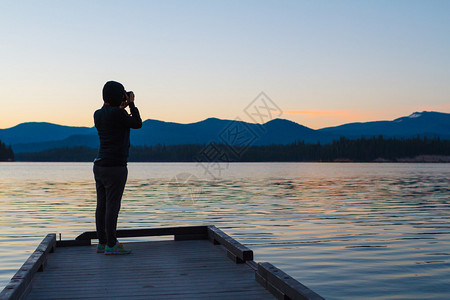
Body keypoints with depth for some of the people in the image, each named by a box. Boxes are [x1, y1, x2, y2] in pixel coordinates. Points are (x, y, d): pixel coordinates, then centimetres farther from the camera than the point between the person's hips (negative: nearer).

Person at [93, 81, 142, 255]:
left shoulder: (98, 114, 9)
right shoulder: (117, 113, -15)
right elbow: (137, 124, -2)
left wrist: (122, 107, 22)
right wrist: (131, 104, 8)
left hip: (99, 166, 8)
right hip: (115, 167, -8)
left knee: (102, 205, 11)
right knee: (112, 206, -3)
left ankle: (102, 242, 19)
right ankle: (111, 245, 2)